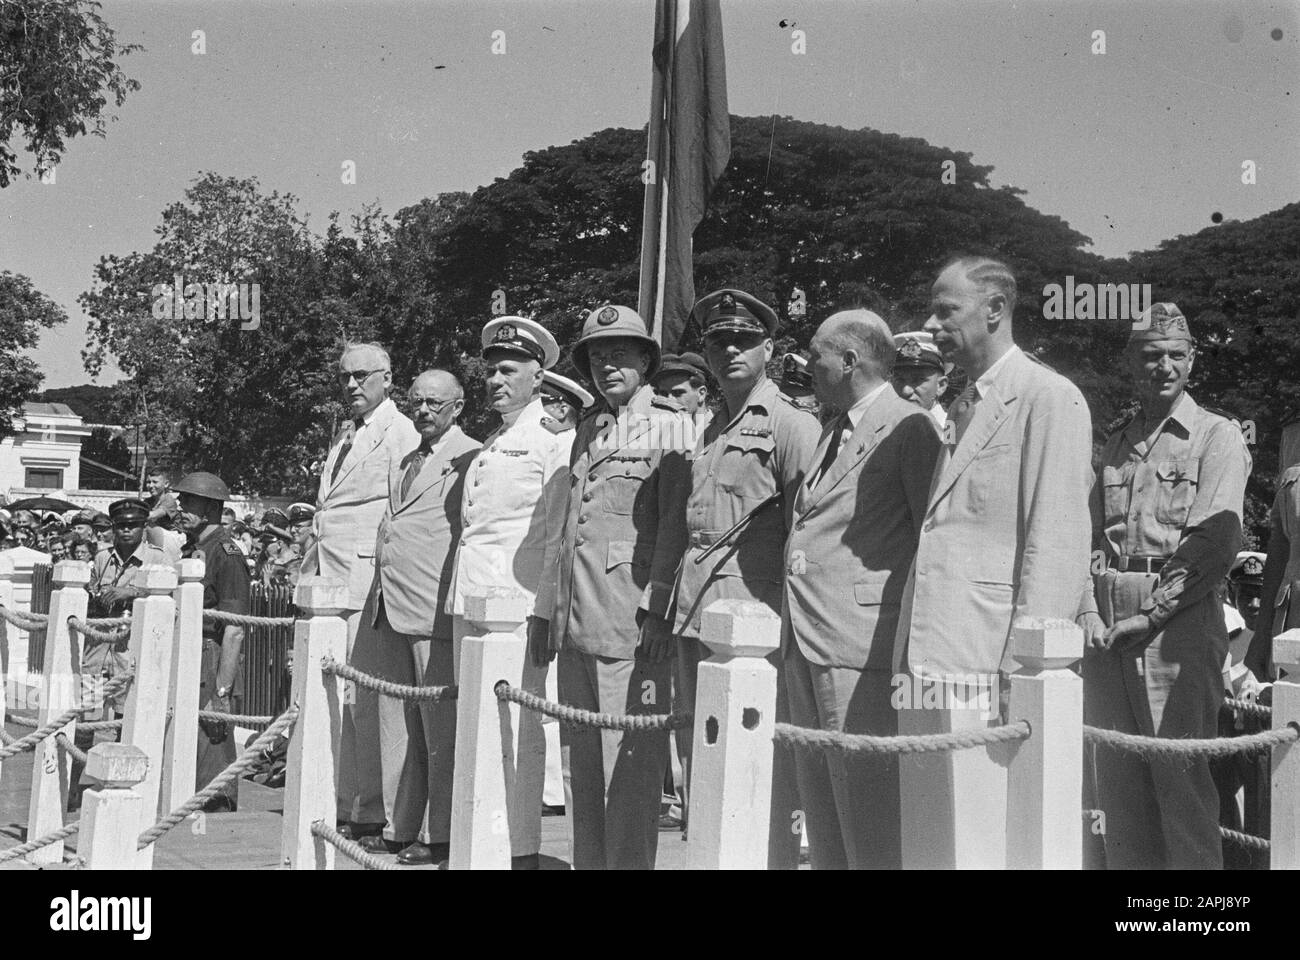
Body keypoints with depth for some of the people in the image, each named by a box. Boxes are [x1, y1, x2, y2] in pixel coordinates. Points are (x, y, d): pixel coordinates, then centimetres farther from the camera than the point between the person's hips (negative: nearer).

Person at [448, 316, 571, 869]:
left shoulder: (554, 441, -4)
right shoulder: (489, 447, 22)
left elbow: (559, 534, -10)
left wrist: (544, 613, -16)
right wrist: (456, 600, 19)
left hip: (517, 604, -8)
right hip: (468, 602, 8)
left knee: (517, 729, -8)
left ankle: (521, 849, -3)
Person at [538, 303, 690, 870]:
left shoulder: (669, 425, 0)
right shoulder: (587, 430, 20)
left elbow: (675, 524, -8)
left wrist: (657, 608, -15)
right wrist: (551, 610, 19)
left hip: (631, 622, -7)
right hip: (575, 624, 7)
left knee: (629, 766, -5)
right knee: (582, 763, 12)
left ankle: (629, 862, 2)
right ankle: (587, 862, 21)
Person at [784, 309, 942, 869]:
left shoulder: (909, 429, -5)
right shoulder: (831, 433, 22)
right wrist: (792, 629, 17)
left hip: (863, 645, -9)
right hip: (804, 645, 9)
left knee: (870, 821, -6)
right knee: (821, 815, 11)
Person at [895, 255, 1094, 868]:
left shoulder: (1049, 398, -6)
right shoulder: (962, 409, 21)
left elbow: (1057, 545, -13)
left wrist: (1025, 672, -18)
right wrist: (907, 662, 12)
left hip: (984, 672, -8)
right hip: (927, 667, 8)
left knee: (982, 848, -5)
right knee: (926, 848, 12)